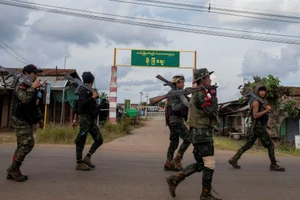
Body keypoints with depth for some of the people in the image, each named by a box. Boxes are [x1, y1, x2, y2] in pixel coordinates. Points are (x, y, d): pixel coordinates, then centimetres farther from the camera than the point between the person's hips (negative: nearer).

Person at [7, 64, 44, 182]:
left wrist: (39, 117, 20)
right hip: (20, 120, -9)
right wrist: (33, 87, -26)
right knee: (28, 144, -15)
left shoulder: (30, 86, 17)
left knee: (22, 146, 10)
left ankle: (13, 172, 17)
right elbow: (25, 99, -31)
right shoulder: (21, 85, -10)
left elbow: (35, 105, 23)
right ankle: (13, 169, -2)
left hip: (27, 121, 9)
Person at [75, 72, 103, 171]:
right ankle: (79, 164, 5)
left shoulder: (89, 91, 17)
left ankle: (87, 158, 11)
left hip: (91, 119, 9)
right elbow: (82, 103, -21)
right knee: (81, 141, -2)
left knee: (99, 139, 4)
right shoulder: (84, 90, -8)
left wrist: (95, 96, 16)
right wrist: (93, 97, -20)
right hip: (85, 118, -9)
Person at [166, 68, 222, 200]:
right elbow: (212, 112, -20)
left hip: (200, 133, 10)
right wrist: (213, 95, -10)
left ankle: (174, 180, 14)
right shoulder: (200, 94, -14)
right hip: (202, 133, -10)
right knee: (210, 163, -3)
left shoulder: (198, 93, 18)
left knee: (200, 164, 14)